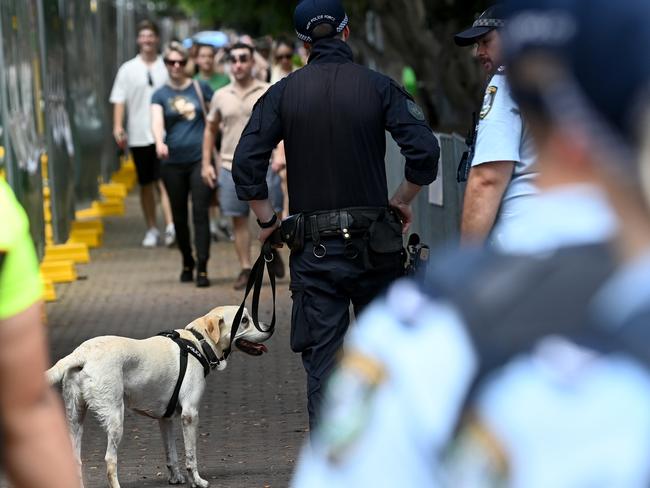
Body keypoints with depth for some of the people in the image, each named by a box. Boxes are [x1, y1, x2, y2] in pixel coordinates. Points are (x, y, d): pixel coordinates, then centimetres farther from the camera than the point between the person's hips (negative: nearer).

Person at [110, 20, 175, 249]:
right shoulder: (128, 69, 6)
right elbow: (119, 100, 3)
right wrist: (117, 126, -10)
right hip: (139, 135, 2)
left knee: (164, 181, -13)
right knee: (146, 185, 9)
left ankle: (170, 227, -21)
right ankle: (152, 229, 19)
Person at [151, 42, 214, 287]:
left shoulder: (200, 88, 6)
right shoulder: (160, 94, 5)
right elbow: (157, 120, -12)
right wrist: (159, 142, -32)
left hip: (199, 158, -1)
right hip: (173, 162, 1)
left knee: (200, 212, -10)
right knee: (179, 215, 9)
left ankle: (202, 268, -12)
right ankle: (187, 263, 27)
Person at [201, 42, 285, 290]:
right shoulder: (221, 96, 8)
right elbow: (210, 130, 16)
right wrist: (206, 164, 10)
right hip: (231, 166, 2)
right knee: (238, 220, 4)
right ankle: (245, 269, 11)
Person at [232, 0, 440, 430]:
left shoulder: (284, 93, 1)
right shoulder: (378, 87, -2)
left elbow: (246, 163, -6)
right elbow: (424, 150, -11)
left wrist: (267, 220, 6)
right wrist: (402, 200, 5)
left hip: (314, 249, 0)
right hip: (374, 245, 0)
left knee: (322, 362, 3)